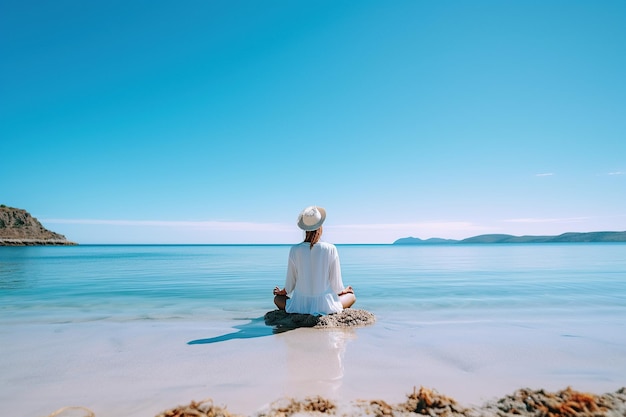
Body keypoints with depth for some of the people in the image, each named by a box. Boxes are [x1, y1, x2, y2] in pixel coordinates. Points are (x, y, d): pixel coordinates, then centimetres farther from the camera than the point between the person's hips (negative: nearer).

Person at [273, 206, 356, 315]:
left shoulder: (295, 250, -8)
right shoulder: (330, 249, -11)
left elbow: (290, 283, 1)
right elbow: (336, 283, -4)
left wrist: (281, 292, 24)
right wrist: (343, 290, 20)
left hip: (301, 305, 0)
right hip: (325, 305, 0)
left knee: (277, 298, 31)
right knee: (351, 296, 27)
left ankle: (302, 313, 5)